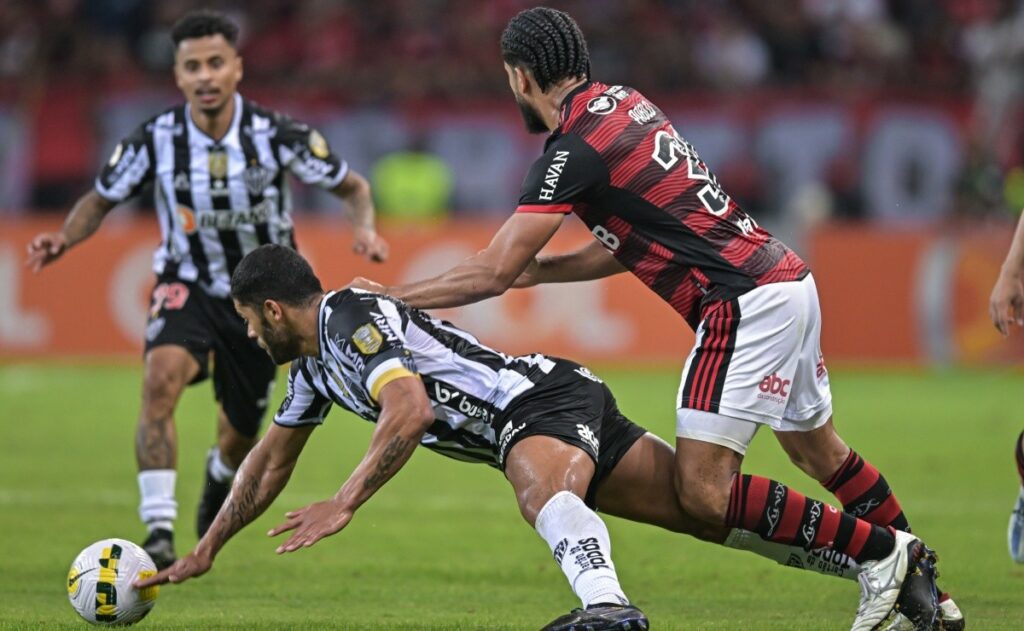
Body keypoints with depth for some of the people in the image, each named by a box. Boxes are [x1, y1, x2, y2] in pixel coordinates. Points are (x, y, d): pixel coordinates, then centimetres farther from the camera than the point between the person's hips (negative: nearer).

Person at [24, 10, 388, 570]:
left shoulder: (278, 136, -19)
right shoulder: (155, 141, -17)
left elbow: (353, 187, -6)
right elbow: (100, 200, -2)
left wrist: (365, 229, -27)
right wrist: (65, 237, -22)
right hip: (188, 287, -1)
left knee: (239, 437, 12)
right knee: (162, 376, -32)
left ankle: (220, 476, 53)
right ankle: (159, 532, -32)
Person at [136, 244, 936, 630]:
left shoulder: (352, 321, -13)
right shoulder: (314, 362, 19)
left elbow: (411, 411, -28)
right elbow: (270, 462, 30)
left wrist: (344, 503, -30)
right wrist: (205, 551, 31)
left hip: (547, 400, -10)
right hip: (552, 412, 10)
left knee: (540, 488, -43)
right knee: (711, 512, 6)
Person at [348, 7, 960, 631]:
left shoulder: (574, 150, -12)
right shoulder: (625, 104, 15)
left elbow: (492, 274, -11)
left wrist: (392, 295, -1)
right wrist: (530, 271, 21)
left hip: (745, 303, -10)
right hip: (787, 278, 10)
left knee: (704, 490, -11)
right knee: (819, 450, 22)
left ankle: (883, 552, -6)